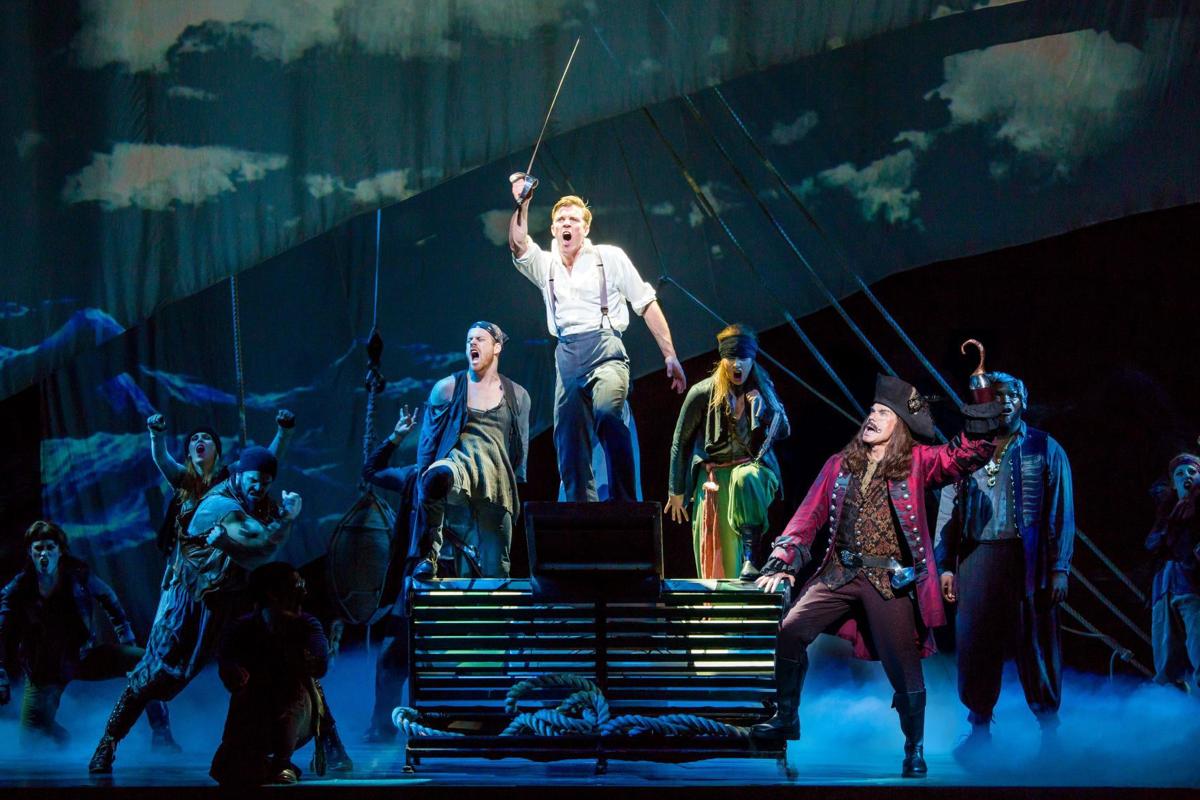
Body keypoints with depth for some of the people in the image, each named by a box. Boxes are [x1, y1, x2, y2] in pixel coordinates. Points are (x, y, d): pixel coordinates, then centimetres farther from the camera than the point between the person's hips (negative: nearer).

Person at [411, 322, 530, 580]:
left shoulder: (518, 396, 17)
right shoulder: (447, 389, 11)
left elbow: (521, 452, 22)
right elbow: (427, 442, 12)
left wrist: (516, 489, 17)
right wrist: (423, 480, 5)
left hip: (497, 486, 3)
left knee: (495, 573, -3)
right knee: (439, 474, -40)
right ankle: (428, 556, -28)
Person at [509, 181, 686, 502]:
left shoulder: (610, 257, 11)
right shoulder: (545, 265, 19)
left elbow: (647, 304, 9)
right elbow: (518, 243, -1)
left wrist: (670, 356, 4)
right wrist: (522, 205, -13)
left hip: (605, 350, -4)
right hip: (566, 358, 4)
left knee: (606, 412, -32)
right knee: (569, 449, -2)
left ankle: (625, 502, -32)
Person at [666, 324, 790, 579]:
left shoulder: (762, 389, 3)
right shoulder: (703, 393, -3)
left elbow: (782, 431, 2)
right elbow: (680, 443, 5)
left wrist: (764, 405, -15)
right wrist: (676, 491, 8)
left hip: (753, 467, 0)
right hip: (712, 476, 0)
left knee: (745, 480, -38)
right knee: (713, 552, -8)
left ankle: (749, 559, -41)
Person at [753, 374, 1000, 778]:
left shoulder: (916, 462, 1)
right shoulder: (840, 465, 9)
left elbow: (966, 456, -14)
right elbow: (809, 516, 8)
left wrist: (981, 413, -27)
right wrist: (782, 563, -3)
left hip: (890, 580, -3)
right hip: (840, 574, 3)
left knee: (903, 666, 2)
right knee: (791, 630, -12)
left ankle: (915, 749, 21)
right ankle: (786, 718, 6)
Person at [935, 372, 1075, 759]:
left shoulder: (1045, 449, 7)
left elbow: (1061, 513, 3)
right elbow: (949, 511, 12)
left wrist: (1059, 568, -5)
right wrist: (945, 565, 3)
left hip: (1027, 559, -2)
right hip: (977, 558, 2)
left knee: (1036, 644, -1)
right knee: (975, 644, 0)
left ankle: (1049, 729, 9)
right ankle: (980, 729, 10)